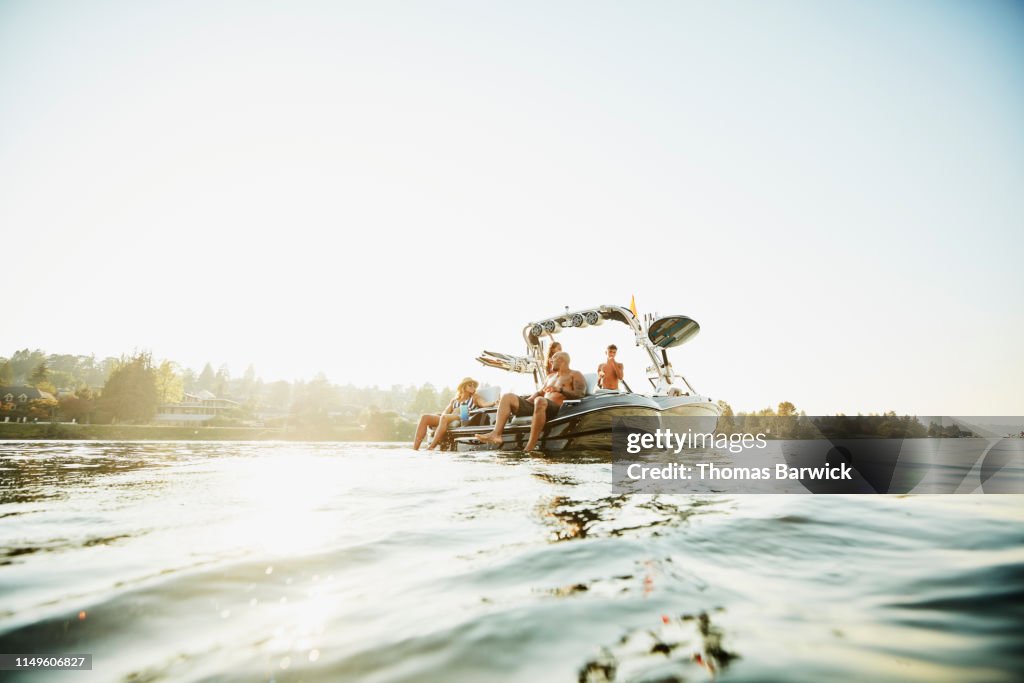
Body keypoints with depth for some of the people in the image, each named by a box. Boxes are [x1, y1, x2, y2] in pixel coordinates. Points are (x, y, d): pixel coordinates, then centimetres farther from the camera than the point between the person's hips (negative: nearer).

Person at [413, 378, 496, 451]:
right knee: (425, 417, -17)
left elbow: (484, 404, 4)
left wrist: (494, 402, -17)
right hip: (448, 419, 5)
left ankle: (431, 448, -40)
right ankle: (415, 448, -26)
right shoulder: (454, 400, 33)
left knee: (444, 417, -36)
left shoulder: (474, 398, 24)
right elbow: (445, 412, 21)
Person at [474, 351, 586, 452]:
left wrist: (560, 389, -17)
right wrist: (526, 401, 14)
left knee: (539, 401, -42)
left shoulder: (575, 375, 11)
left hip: (557, 409, -8)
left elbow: (580, 395, -4)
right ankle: (496, 434, -26)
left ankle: (531, 446, -40)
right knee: (507, 397, -6)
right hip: (538, 405, 8)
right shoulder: (551, 376, 33)